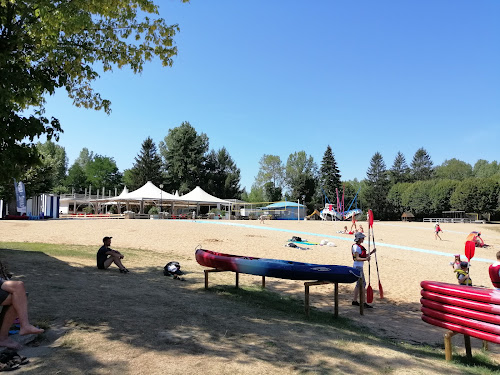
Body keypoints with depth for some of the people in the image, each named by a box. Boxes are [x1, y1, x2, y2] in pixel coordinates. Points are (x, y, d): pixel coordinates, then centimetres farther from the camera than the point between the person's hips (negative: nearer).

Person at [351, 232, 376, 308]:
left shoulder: (359, 246, 15)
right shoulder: (356, 246, -15)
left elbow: (364, 255, 17)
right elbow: (357, 258, -22)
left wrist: (371, 252, 6)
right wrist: (365, 259, -36)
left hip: (359, 267, 10)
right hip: (358, 267, -10)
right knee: (362, 284, -9)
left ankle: (354, 301, 19)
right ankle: (363, 303, -7)